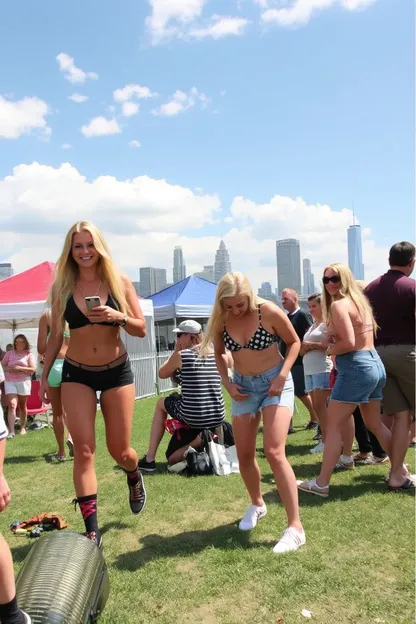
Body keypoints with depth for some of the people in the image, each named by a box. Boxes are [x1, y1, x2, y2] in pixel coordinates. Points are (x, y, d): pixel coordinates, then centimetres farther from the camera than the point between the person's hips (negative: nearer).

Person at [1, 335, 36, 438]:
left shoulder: (28, 354, 1)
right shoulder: (9, 353, 7)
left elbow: (33, 369, -5)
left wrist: (20, 368, -16)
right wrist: (9, 369, -11)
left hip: (24, 382, 0)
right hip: (10, 382, 1)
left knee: (22, 406, 10)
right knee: (12, 405, -12)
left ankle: (23, 427, 25)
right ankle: (11, 431, -15)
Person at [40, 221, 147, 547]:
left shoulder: (120, 282, -6)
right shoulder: (61, 288, -3)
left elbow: (142, 329, -5)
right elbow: (56, 336, 6)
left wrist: (119, 317, -23)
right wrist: (45, 374, 7)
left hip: (117, 371, 0)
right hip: (76, 374, 1)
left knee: (120, 450, 8)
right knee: (84, 451, -4)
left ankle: (135, 477, 45)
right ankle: (92, 529, 7)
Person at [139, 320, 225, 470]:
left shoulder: (181, 355, -4)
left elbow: (162, 374, 14)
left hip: (193, 417, -5)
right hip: (217, 418, 5)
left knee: (161, 403, 28)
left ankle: (149, 459, 21)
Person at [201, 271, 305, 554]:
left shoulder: (269, 312, -20)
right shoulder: (220, 320, -10)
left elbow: (294, 342, -6)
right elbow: (219, 353, 8)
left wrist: (283, 375, -18)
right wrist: (227, 383, -5)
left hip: (275, 382, -4)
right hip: (243, 385, 5)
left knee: (274, 452, -17)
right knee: (244, 455, 10)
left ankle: (296, 527, -11)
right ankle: (257, 504, 37)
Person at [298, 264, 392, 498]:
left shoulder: (338, 304, -12)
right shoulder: (360, 300, 16)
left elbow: (348, 343, -21)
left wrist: (330, 350, -3)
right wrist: (332, 342, 13)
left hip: (356, 368, -9)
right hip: (375, 364, 9)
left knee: (334, 426, -3)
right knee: (376, 424, 20)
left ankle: (321, 484, 1)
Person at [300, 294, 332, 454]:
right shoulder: (311, 327, 22)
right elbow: (302, 349, 20)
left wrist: (312, 345, -9)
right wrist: (305, 347, -3)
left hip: (323, 369, -8)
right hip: (309, 370, 8)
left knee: (320, 405, -9)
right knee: (317, 406, 6)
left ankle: (327, 440, -5)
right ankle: (326, 439, 11)